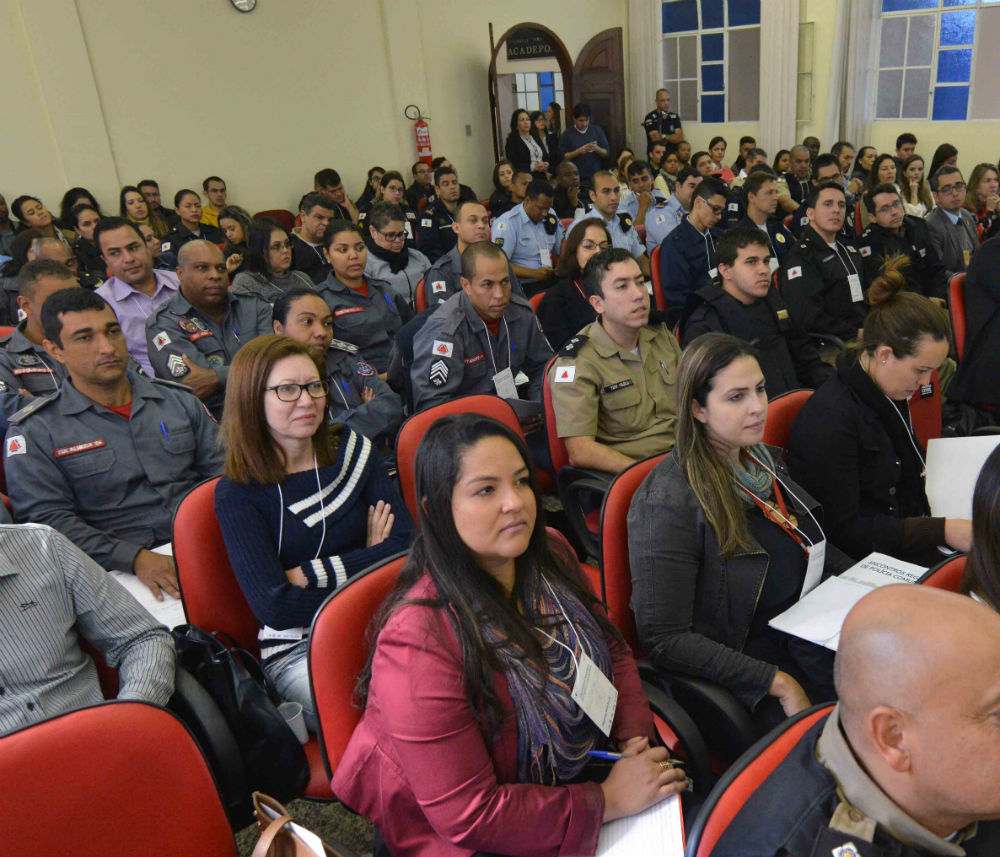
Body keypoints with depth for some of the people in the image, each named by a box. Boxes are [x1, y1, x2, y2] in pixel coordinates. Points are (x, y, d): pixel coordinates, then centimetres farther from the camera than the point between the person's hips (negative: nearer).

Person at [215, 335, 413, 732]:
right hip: (296, 651, -4)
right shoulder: (237, 493, -3)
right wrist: (367, 567, -9)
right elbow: (274, 607, -13)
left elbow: (406, 543, -4)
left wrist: (309, 574, -11)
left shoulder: (352, 451, 7)